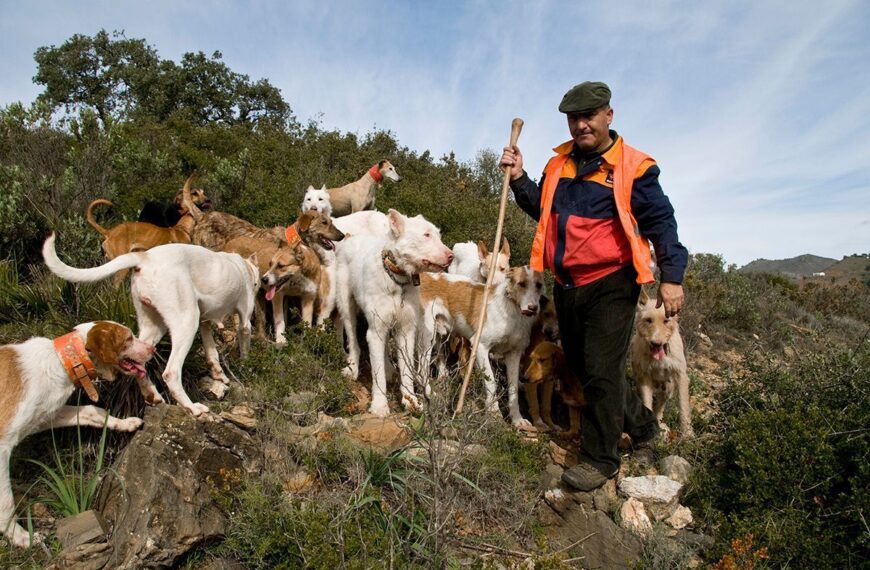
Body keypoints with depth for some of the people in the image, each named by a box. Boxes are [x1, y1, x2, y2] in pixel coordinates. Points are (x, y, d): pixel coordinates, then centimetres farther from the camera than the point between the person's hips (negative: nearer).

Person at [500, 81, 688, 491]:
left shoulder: (632, 166, -6)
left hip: (610, 285, -7)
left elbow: (660, 222, -7)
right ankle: (642, 426, 35)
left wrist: (672, 276, -14)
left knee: (602, 371, -10)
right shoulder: (559, 164, 11)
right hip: (567, 286, 7)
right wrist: (519, 179, 4)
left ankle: (598, 459, 5)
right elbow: (541, 210, 19)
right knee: (581, 367, 16)